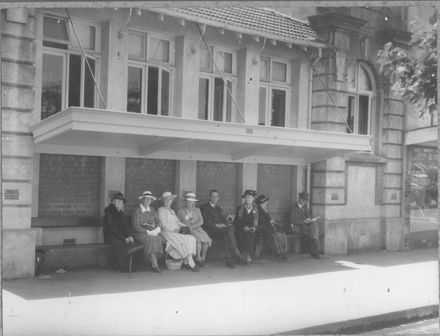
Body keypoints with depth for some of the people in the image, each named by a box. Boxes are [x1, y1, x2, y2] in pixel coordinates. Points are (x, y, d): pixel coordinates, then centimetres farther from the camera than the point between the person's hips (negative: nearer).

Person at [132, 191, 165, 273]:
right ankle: (155, 265, -30)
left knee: (161, 239, -26)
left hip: (153, 233, 5)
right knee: (151, 239, -34)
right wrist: (148, 232, -17)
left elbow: (158, 221, 14)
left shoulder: (151, 209, 16)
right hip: (141, 233, -5)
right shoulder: (137, 211, -3)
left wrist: (157, 229, -8)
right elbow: (136, 226, -10)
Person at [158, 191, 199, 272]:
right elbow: (164, 225, -8)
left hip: (176, 232, 7)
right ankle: (191, 263, -23)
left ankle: (186, 261, -23)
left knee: (191, 238, -19)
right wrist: (176, 229, -13)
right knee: (183, 241, -28)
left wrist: (185, 226, 0)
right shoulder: (161, 210, 2)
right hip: (167, 232, -7)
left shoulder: (172, 211, 27)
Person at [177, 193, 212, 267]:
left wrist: (193, 226, -11)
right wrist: (188, 227, -13)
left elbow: (201, 221, 6)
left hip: (197, 228, 3)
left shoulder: (197, 210, 19)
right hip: (187, 230, -3)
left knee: (206, 238, -27)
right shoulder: (181, 211, 11)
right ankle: (198, 258, -22)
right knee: (198, 238, -32)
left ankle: (203, 258, -16)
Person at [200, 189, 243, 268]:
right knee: (230, 229, -29)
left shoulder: (219, 209, 28)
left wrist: (227, 223, -4)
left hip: (221, 230, 6)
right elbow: (205, 222, -7)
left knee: (226, 236, -30)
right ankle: (235, 252, -28)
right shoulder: (204, 207, 6)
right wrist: (217, 225, -17)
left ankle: (229, 259, -32)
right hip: (210, 231, -5)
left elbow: (224, 220, 20)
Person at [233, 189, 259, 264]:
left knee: (249, 235, -31)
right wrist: (243, 227, -9)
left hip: (251, 230, 1)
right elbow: (235, 222, 6)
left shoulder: (255, 209, 16)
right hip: (241, 231, -1)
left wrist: (254, 227, -4)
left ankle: (248, 255, -31)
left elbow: (257, 222, 17)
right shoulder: (240, 209, 11)